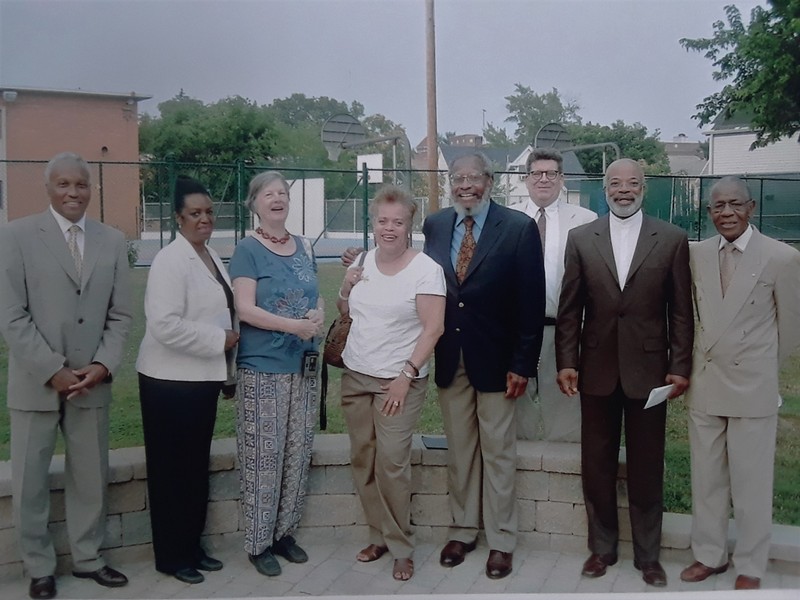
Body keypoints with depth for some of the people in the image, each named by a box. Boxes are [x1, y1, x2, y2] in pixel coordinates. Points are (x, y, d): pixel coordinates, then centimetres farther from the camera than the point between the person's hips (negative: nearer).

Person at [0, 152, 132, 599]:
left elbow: (120, 314, 5)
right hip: (36, 383, -2)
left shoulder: (113, 241, 6)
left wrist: (103, 365, -8)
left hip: (92, 382, 3)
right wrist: (53, 371, -14)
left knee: (92, 477, 12)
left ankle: (88, 558, 28)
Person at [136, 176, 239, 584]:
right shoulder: (170, 261, -16)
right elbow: (166, 325, -26)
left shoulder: (212, 257, 10)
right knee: (171, 469, 4)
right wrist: (219, 340, -20)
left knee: (196, 466, 16)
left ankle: (192, 547, 29)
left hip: (202, 377, 8)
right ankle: (171, 556, 18)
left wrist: (228, 344, 12)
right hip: (170, 381, -8)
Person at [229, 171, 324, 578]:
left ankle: (284, 532, 24)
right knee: (263, 457, -1)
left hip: (303, 365, 6)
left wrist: (318, 317, -7)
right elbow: (245, 309, -14)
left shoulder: (304, 248, 11)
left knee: (298, 453, 10)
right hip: (262, 367, -6)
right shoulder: (248, 250, -6)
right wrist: (294, 325, -23)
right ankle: (258, 542, 12)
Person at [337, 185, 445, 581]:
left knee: (391, 463, -7)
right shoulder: (362, 262, 5)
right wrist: (345, 289, -3)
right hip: (356, 376, 6)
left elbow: (433, 329, -13)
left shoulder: (426, 269, -11)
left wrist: (406, 376, -18)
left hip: (399, 381, -5)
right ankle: (379, 536, 26)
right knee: (362, 460, 10)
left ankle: (400, 547, 11)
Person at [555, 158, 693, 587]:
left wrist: (680, 368, -4)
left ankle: (647, 554, 26)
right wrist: (566, 363, -3)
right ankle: (602, 547, 28)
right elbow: (569, 308, 2)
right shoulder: (581, 238, 3)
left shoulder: (672, 239, 0)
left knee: (647, 467, 10)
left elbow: (681, 310, 0)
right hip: (597, 370, 1)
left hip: (648, 370, -1)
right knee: (597, 465, 11)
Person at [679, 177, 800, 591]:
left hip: (754, 387, -3)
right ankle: (709, 554, 31)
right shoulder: (696, 254, -1)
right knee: (705, 478, 14)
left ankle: (750, 566, 26)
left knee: (751, 483, 9)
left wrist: (760, 366, 10)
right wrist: (715, 352, 13)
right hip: (705, 383, 4)